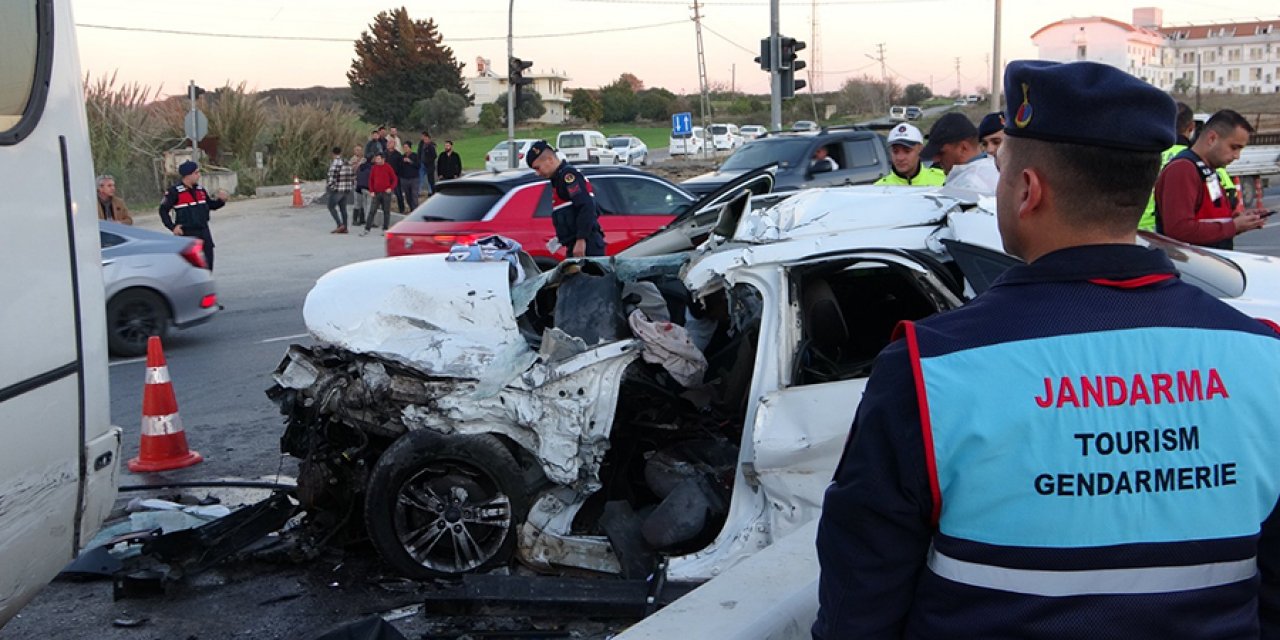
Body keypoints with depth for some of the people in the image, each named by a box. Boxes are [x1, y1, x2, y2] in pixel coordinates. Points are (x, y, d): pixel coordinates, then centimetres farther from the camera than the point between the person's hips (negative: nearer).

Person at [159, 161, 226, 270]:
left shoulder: (200, 189, 9)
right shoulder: (174, 191, -10)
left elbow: (211, 205, 19)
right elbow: (163, 210, -6)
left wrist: (221, 200, -1)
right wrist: (172, 227, -13)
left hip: (204, 232, 6)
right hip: (187, 234, -6)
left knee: (208, 264, 8)